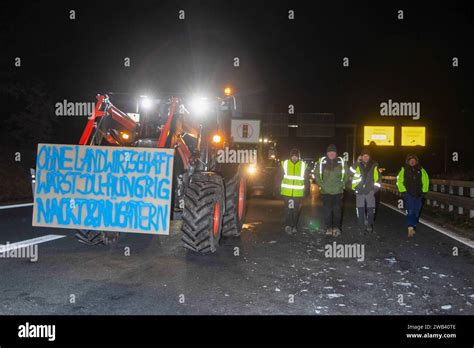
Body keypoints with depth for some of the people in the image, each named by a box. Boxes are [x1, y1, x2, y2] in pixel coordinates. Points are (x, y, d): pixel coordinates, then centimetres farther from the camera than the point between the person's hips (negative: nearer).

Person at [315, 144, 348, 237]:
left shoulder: (341, 162, -1)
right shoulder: (321, 162, -2)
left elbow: (346, 175, 9)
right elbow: (317, 175, 5)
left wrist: (342, 185, 1)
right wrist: (321, 185, -1)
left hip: (338, 191, 0)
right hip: (325, 191, 0)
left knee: (337, 210, -2)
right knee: (327, 210, 4)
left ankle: (336, 227, 6)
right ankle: (329, 228, 13)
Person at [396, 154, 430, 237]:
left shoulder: (421, 170, 6)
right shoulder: (404, 169, 0)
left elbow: (426, 180, 12)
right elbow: (399, 181, 0)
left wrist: (424, 190, 5)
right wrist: (403, 190, -7)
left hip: (418, 194, 3)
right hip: (408, 194, -3)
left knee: (416, 212, 10)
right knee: (410, 211, -14)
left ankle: (413, 226, 24)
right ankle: (410, 228, -18)